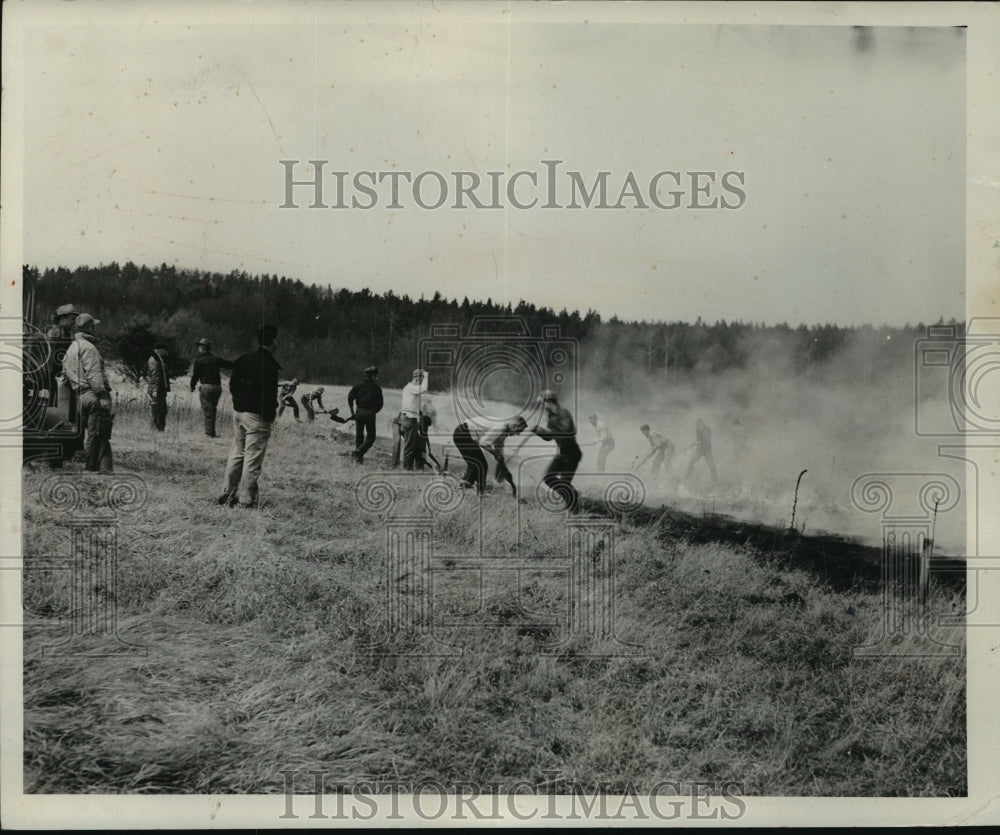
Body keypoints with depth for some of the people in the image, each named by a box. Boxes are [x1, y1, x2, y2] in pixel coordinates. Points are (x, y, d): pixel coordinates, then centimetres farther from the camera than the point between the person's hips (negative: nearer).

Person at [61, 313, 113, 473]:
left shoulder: (71, 348, 20)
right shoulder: (88, 347, -9)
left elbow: (65, 374, 22)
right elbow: (94, 374, -17)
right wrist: (103, 395, -19)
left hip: (80, 396, 9)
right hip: (93, 395, -9)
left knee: (101, 435, 10)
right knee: (96, 434, -7)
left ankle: (105, 469, 8)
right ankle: (92, 469, -6)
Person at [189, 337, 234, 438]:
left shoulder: (199, 360, -4)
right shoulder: (216, 359, 9)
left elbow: (195, 375, -4)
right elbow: (229, 364, 18)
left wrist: (192, 386, 10)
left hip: (206, 387, -5)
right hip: (217, 387, 5)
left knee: (207, 410, -1)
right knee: (213, 409, 14)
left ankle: (210, 431, -3)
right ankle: (210, 431, 16)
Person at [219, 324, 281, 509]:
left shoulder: (243, 360, 6)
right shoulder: (269, 366, -18)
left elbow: (232, 385, 13)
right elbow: (269, 395, -19)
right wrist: (271, 415, -6)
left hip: (238, 412, 8)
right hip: (257, 417, -8)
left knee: (236, 454, 16)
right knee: (253, 458, -1)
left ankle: (227, 494, 20)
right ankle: (246, 499, 3)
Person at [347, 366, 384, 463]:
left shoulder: (358, 386, 5)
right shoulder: (376, 388, -1)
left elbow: (350, 397, -2)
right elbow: (380, 403, -3)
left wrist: (352, 412, 3)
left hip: (359, 412, 3)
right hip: (370, 414, -3)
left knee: (359, 435, 15)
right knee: (371, 437, 6)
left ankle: (358, 458, 15)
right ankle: (360, 451, -15)